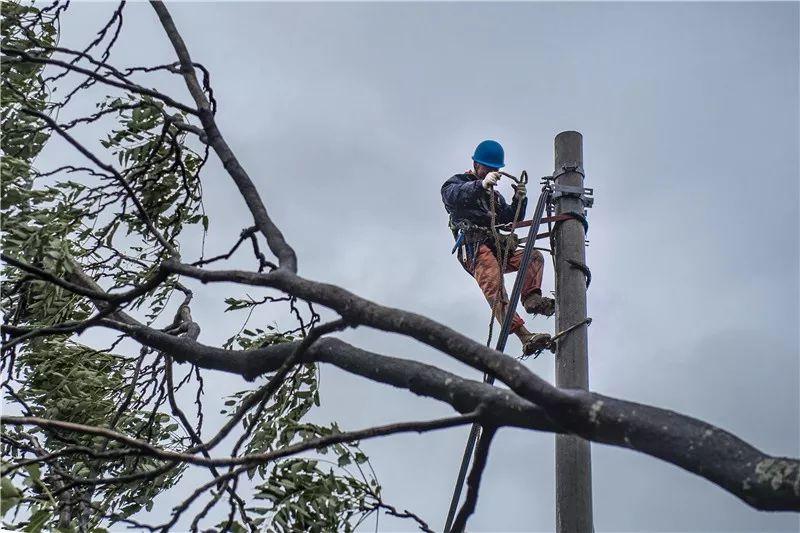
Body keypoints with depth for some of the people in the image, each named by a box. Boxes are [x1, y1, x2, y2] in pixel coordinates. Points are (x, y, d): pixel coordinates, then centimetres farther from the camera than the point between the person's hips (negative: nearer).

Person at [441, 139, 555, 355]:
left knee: (535, 256, -19)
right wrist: (481, 184, -31)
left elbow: (513, 220, 24)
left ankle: (531, 298, -39)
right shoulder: (458, 182, 14)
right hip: (474, 246, -7)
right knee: (494, 288, -32)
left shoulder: (495, 195, 35)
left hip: (499, 247, 7)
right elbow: (451, 195, -13)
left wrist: (519, 199, 3)